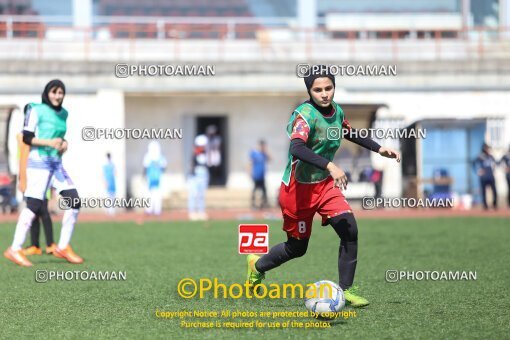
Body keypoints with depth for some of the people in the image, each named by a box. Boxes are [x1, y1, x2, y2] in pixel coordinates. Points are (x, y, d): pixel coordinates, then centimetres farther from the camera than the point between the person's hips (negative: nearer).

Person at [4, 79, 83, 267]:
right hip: (39, 161, -7)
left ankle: (63, 247, 7)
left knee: (74, 202, -1)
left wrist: (63, 143, 3)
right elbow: (27, 138, -9)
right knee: (34, 206, -13)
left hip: (57, 163, 7)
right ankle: (15, 249, -8)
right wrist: (49, 142, -20)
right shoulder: (36, 110, -6)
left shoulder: (63, 113, 14)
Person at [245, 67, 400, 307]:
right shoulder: (305, 114, -23)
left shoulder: (336, 111, 1)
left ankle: (346, 290, -3)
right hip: (298, 188, -6)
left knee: (349, 230, -15)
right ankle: (258, 264, 38)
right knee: (297, 247, 7)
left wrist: (378, 149, 16)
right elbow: (296, 149, -40)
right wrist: (329, 166, -50)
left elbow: (351, 134, 24)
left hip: (325, 184, 6)